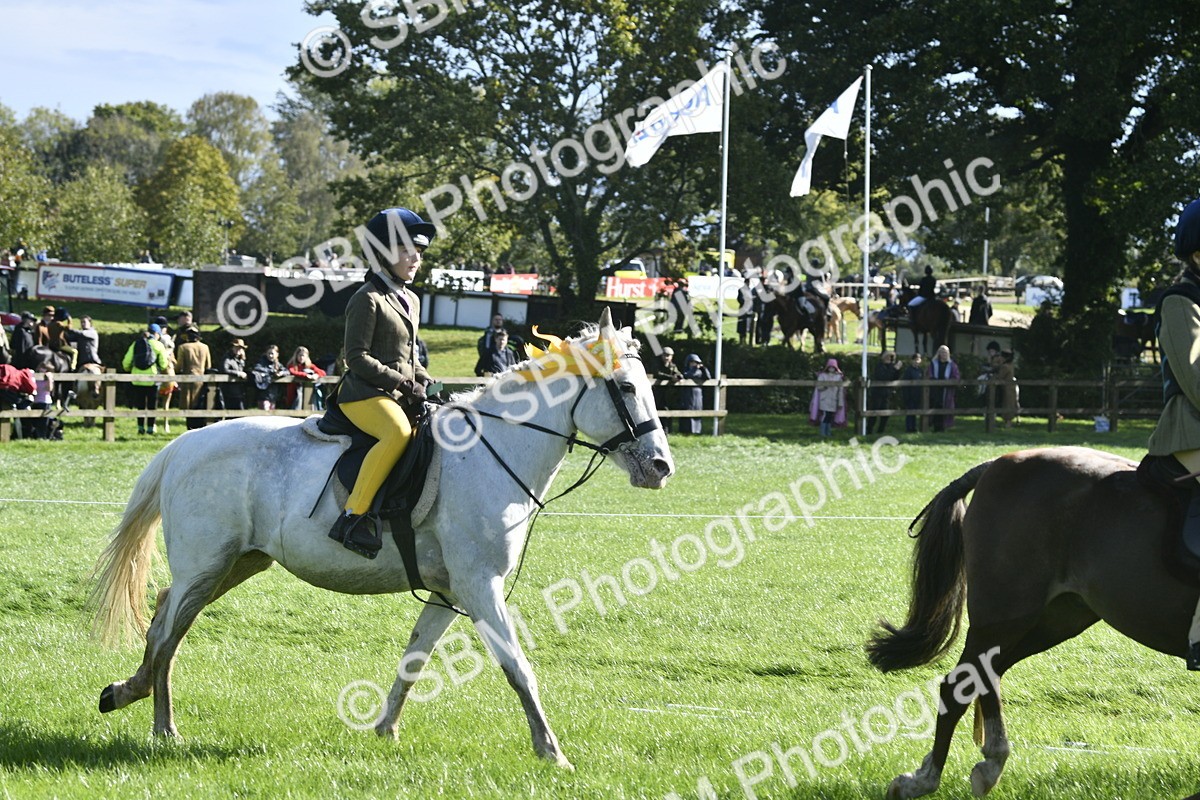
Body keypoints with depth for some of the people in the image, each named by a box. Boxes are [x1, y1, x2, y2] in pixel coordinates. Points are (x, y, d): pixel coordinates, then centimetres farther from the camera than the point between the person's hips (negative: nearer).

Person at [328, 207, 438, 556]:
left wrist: (426, 381, 8)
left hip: (402, 396, 10)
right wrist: (403, 383, -17)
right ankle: (352, 518, -38)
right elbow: (357, 357, -14)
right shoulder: (368, 300, -8)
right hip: (364, 394, -10)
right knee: (398, 432, -36)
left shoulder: (411, 301, 20)